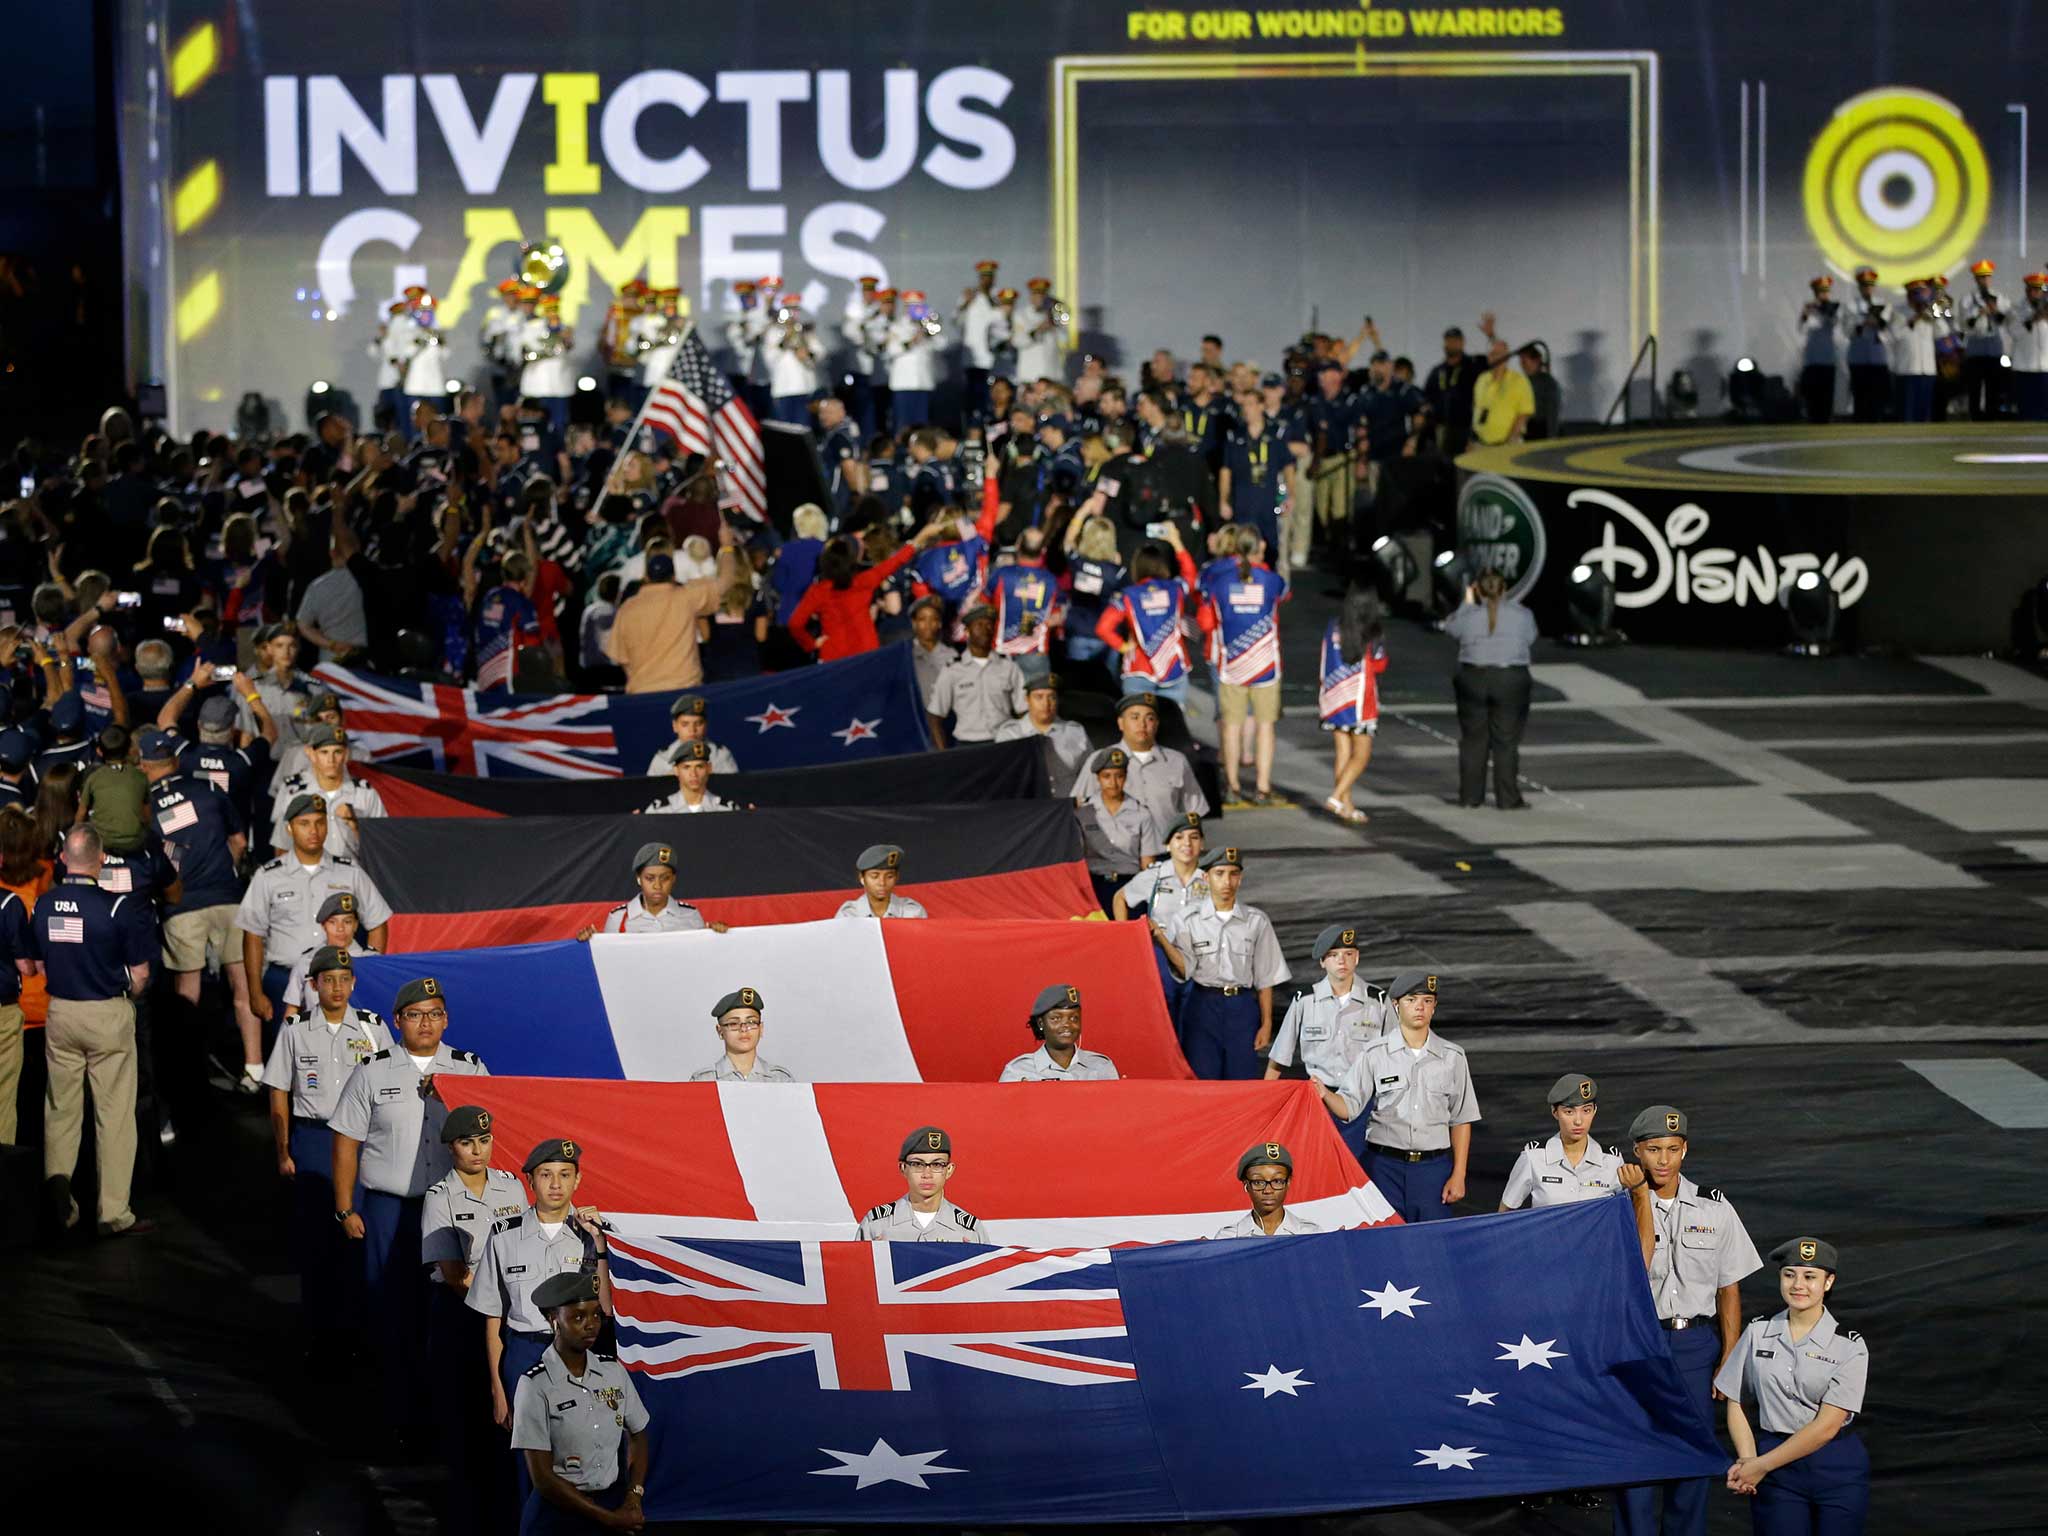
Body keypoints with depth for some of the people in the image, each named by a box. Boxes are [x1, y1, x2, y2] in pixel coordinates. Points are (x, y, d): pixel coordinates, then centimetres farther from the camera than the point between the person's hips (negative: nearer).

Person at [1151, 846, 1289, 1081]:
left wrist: (1266, 1024, 4)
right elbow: (1185, 969, -9)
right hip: (1202, 1006, -1)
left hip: (1243, 1008, 1)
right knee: (1201, 1080, -3)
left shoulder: (1256, 921, 5)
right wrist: (1161, 938, -23)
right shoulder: (1189, 920, 2)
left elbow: (1265, 978, 7)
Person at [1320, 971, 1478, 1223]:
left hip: (1433, 1167, 1)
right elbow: (1350, 1107, -2)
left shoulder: (1452, 1057, 7)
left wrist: (1458, 1175, 4)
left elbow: (1461, 1120, 9)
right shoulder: (1374, 1055, 3)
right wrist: (1325, 1095, -24)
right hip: (1385, 1166, -1)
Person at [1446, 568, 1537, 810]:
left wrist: (1467, 605, 27)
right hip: (1511, 681, -1)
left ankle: (1470, 797, 12)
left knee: (1472, 741, 10)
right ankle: (1508, 798, 2)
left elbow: (1450, 627, 16)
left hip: (1472, 680, 1)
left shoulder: (1468, 617, -3)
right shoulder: (1522, 615, -4)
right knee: (1506, 742, 3)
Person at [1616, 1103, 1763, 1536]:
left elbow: (1729, 1289, 6)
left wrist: (1729, 1359, 1)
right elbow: (1636, 1264, -20)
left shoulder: (1714, 1208, 2)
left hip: (1696, 1343, 1)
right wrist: (1643, 1197, -19)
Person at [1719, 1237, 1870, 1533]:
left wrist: (1761, 1466, -13)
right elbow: (1736, 1404, 7)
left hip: (1838, 1467, -1)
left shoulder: (1850, 1347, -6)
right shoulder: (1758, 1333, 5)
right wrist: (1747, 1460, -10)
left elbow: (1826, 1426, -11)